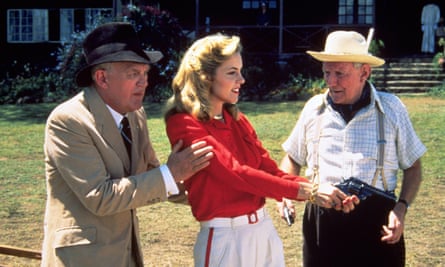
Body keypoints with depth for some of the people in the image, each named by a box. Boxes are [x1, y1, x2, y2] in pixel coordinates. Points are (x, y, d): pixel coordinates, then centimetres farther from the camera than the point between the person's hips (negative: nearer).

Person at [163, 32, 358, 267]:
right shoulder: (183, 124, -13)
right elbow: (235, 173, -22)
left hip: (265, 230, 7)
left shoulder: (237, 120, 10)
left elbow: (271, 171, 6)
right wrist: (306, 191, -24)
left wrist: (317, 191, -9)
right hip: (225, 239, -6)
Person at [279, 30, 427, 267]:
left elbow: (413, 166, 6)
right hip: (322, 219, 2)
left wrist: (401, 209, -8)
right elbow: (293, 158, 17)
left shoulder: (391, 109, -1)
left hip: (377, 220, -2)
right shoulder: (314, 108, 4)